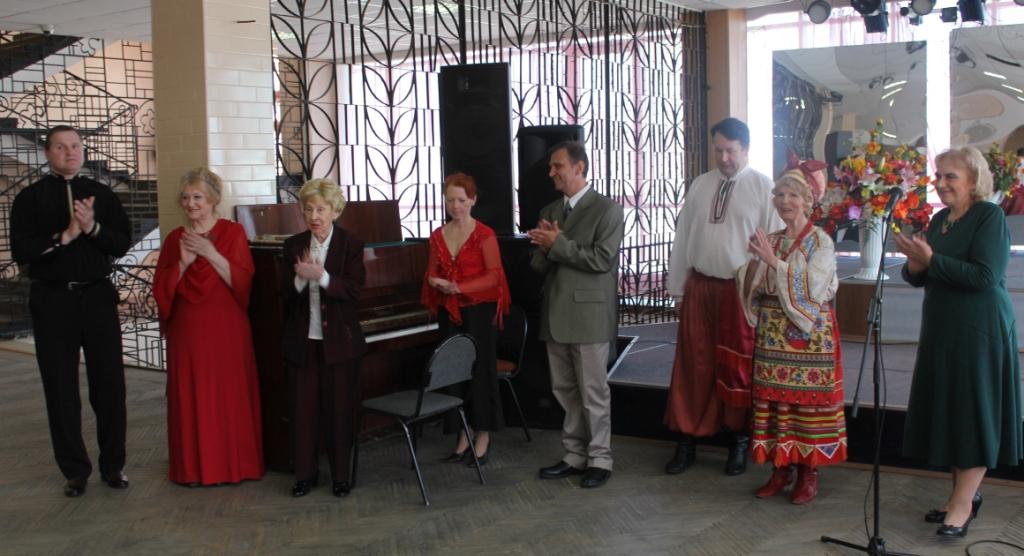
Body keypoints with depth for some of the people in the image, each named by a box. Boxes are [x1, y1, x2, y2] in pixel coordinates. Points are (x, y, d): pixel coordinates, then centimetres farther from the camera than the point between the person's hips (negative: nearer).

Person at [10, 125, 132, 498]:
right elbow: (21, 251, -7)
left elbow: (122, 244, 1)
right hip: (52, 300, -1)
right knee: (61, 388, 5)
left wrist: (92, 227, -15)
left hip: (97, 296, 1)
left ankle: (113, 464, 18)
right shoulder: (30, 198, 3)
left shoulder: (101, 194, 7)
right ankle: (75, 470, 17)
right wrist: (65, 236, -15)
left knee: (109, 383, 4)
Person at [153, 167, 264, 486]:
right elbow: (161, 290, 3)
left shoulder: (233, 233, 0)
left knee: (230, 396, 0)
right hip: (187, 331, 2)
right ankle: (195, 468, 12)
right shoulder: (175, 238, 8)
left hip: (227, 330, -2)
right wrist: (183, 263, -12)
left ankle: (234, 464, 11)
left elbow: (243, 282, -9)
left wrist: (211, 254, -18)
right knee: (191, 397, 2)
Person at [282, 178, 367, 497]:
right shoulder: (294, 245, 5)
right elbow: (286, 294, 2)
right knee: (304, 408, 6)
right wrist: (300, 278, -20)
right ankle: (305, 474, 18)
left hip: (339, 341, -2)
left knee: (340, 409, 4)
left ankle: (341, 476, 16)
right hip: (302, 341, 3)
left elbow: (354, 291, -12)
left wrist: (321, 276, -26)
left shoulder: (351, 245, -3)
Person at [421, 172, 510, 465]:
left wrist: (459, 287, -22)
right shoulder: (438, 236, 9)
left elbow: (493, 275, -11)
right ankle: (463, 437, 13)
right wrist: (435, 282, -9)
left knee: (480, 370, 0)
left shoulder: (484, 235, -7)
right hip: (449, 312, 5)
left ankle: (483, 437, 11)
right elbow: (432, 272, 15)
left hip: (479, 309, -5)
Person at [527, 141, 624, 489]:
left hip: (589, 314, -6)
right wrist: (544, 249, -7)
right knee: (565, 391, 11)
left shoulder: (607, 209, -5)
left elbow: (602, 259, -16)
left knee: (593, 392, 1)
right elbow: (538, 265, 15)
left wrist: (558, 244, -14)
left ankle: (599, 460, 12)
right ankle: (574, 456, 22)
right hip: (556, 315, 7)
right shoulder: (549, 212, 15)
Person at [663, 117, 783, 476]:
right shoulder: (699, 186, 7)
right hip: (699, 286, 4)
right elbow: (682, 237, 9)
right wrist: (677, 288, 9)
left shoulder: (764, 188, -6)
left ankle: (739, 443, 25)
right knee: (692, 365, 7)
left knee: (738, 367, 8)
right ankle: (686, 442, 18)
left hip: (742, 290, -3)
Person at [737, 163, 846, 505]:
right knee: (773, 397, 5)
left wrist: (774, 261, -19)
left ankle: (809, 472, 9)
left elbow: (812, 288, -15)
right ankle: (781, 467, 17)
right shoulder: (770, 241, 11)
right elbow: (753, 290, 9)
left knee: (809, 400, -2)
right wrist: (754, 263, -9)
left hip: (809, 335, -4)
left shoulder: (820, 242, -3)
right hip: (772, 333, 5)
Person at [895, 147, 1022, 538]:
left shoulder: (989, 216, -11)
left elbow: (985, 276, -22)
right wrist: (915, 267, -7)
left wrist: (931, 261, -22)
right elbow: (921, 278, 15)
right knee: (949, 411, 11)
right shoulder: (940, 219, 11)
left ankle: (962, 505, 2)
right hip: (942, 329, 8)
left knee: (974, 413, -2)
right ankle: (966, 492, 23)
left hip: (979, 330, -8)